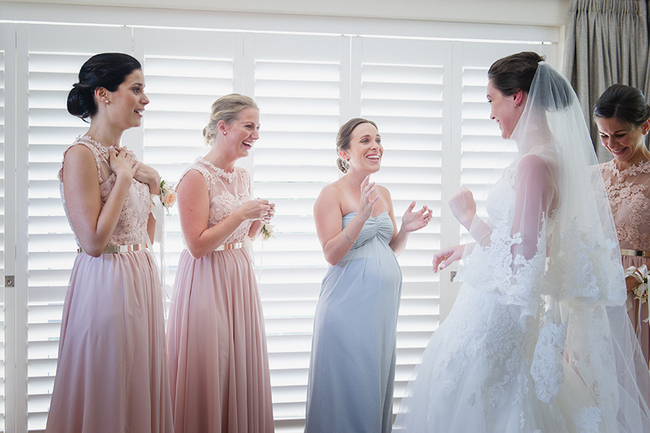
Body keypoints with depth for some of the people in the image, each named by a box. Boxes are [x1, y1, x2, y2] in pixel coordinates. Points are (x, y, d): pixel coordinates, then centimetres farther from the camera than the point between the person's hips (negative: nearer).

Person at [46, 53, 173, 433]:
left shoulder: (125, 157, 12)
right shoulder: (81, 155, -13)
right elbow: (94, 241, -20)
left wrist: (152, 183, 6)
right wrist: (124, 179, -15)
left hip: (141, 282, 8)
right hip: (106, 284, -8)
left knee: (140, 394, 13)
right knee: (106, 401, 2)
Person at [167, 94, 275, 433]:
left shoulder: (243, 177, 11)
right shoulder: (196, 176, -13)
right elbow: (197, 245, -18)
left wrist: (260, 219, 2)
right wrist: (241, 214, -18)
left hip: (239, 278, 8)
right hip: (207, 281, -8)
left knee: (241, 370, 11)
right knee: (208, 373, 0)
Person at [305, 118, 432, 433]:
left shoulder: (383, 194, 13)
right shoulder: (332, 194, -8)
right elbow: (331, 254, -15)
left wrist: (406, 229, -1)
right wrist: (361, 217, -25)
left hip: (384, 301, 7)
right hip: (349, 302, -7)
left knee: (377, 380, 12)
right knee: (348, 384, -1)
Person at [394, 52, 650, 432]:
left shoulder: (534, 165, -21)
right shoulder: (551, 157, 9)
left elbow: (520, 256, -26)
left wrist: (468, 217, -12)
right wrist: (463, 250, 26)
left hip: (501, 316, -9)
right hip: (502, 311, 9)